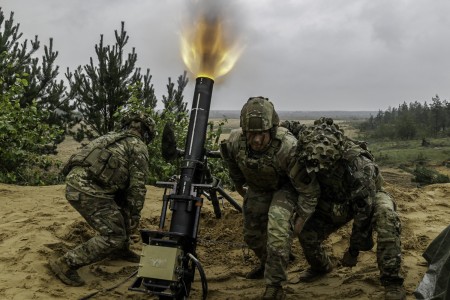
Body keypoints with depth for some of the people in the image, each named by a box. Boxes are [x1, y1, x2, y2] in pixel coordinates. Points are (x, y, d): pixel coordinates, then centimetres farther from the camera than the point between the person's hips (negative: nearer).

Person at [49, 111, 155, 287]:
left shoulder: (112, 138, 28)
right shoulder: (138, 147, 5)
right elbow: (137, 185, -1)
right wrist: (136, 214, 9)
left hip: (76, 181, 9)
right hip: (87, 189, -9)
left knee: (122, 208, 24)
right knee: (114, 236, -5)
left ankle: (120, 250, 35)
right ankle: (65, 264, -3)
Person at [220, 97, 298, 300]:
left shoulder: (288, 146, -38)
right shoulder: (234, 141, -26)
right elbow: (233, 166, 0)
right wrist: (239, 186, 14)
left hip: (285, 186, -4)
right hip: (257, 186, 5)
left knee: (277, 225, -27)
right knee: (252, 233, 12)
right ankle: (267, 264, 44)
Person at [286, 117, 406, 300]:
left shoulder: (359, 163, -40)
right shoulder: (314, 154, -27)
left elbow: (364, 210, -33)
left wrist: (354, 250, -23)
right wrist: (302, 215, -29)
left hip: (366, 199, -4)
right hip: (333, 201, 4)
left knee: (387, 219, -35)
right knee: (307, 234, -9)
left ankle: (391, 281, -21)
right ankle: (320, 267, 24)